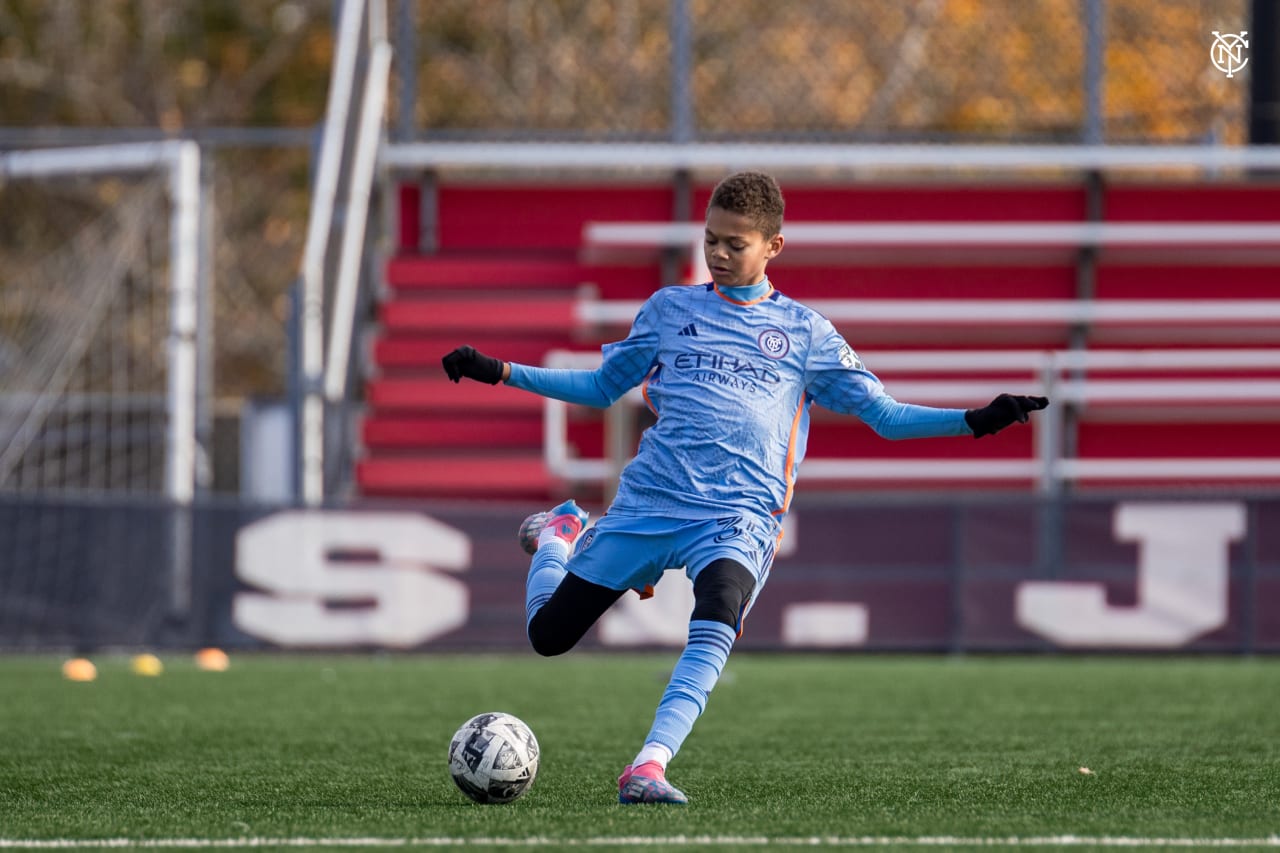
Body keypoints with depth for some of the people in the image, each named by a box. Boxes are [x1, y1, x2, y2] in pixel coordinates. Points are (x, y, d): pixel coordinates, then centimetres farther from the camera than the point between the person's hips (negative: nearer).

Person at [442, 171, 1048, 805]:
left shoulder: (806, 333, 10)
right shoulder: (670, 308, 14)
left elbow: (885, 416, 10)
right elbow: (602, 387, 23)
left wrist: (975, 421, -4)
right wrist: (499, 372, 14)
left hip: (740, 513, -2)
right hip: (648, 500, 2)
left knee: (718, 615, -35)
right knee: (548, 633, 5)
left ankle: (648, 769, -44)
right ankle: (562, 535, 40)